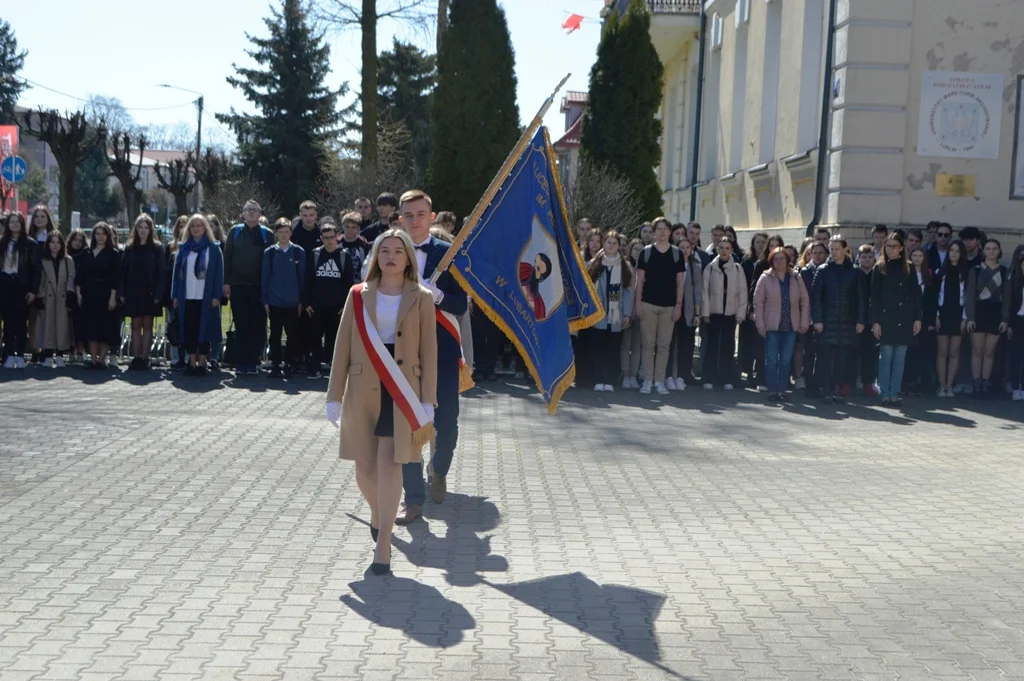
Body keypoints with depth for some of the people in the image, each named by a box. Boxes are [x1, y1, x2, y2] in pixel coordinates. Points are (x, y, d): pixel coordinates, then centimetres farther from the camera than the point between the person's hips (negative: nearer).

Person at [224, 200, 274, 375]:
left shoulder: (267, 234, 6)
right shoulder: (235, 232, 8)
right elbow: (227, 257, 6)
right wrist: (226, 282, -1)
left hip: (258, 286, -1)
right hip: (238, 285, 1)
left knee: (258, 325, -2)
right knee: (241, 325, 2)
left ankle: (253, 361, 5)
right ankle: (242, 362, 6)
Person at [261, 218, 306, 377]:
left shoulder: (299, 252, 1)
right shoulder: (269, 252, 3)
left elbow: (302, 277, 3)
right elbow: (264, 277, 4)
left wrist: (301, 300, 0)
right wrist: (265, 300, 0)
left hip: (293, 302, 0)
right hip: (274, 302, 0)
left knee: (292, 335, 5)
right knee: (275, 335, 5)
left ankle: (291, 364, 16)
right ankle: (276, 365, 11)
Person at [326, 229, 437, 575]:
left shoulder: (421, 299, 2)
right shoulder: (358, 295, 5)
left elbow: (428, 352, 1)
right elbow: (343, 347, 6)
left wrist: (427, 401, -4)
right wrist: (335, 396, 3)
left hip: (401, 392, -2)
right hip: (363, 390, 2)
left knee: (390, 463, -10)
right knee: (365, 466, 7)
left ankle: (383, 544, -5)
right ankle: (377, 517, 36)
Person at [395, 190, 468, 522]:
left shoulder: (448, 253, -1)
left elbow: (461, 305, -4)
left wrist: (438, 296, -21)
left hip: (442, 351, 0)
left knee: (446, 423, 4)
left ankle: (438, 470, 37)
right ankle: (414, 499, 12)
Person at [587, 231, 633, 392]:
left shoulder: (625, 267, 7)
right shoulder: (594, 265, 6)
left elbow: (628, 291, 3)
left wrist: (627, 313, -4)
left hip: (616, 316, 0)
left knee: (613, 350, 2)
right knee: (597, 348, -2)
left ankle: (609, 380, 6)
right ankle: (599, 380, 2)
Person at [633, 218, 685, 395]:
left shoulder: (677, 253, 6)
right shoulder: (646, 252, 4)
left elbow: (680, 282, 6)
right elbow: (639, 280, 3)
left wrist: (678, 304, -2)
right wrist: (638, 303, -5)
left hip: (669, 305, 1)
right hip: (648, 304, -1)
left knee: (664, 345, 2)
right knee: (648, 344, 0)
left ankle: (660, 381, 6)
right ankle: (647, 380, 4)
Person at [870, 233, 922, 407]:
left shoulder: (908, 268, 8)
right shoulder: (880, 269, 3)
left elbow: (916, 294, 8)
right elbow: (874, 297, 0)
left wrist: (918, 318, 0)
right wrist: (874, 321, -7)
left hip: (904, 319, 2)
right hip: (886, 317, -2)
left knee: (900, 358, 3)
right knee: (886, 356, -2)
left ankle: (895, 394, 7)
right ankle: (885, 394, 2)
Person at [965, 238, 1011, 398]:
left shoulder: (1004, 271, 8)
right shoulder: (976, 269, 2)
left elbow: (1007, 296, 7)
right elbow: (970, 294, -1)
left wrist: (1005, 319, -2)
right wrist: (970, 317, -9)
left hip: (995, 313, 1)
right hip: (979, 312, -1)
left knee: (989, 351, 3)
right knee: (977, 351, 0)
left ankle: (986, 383, 9)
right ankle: (976, 383, 3)